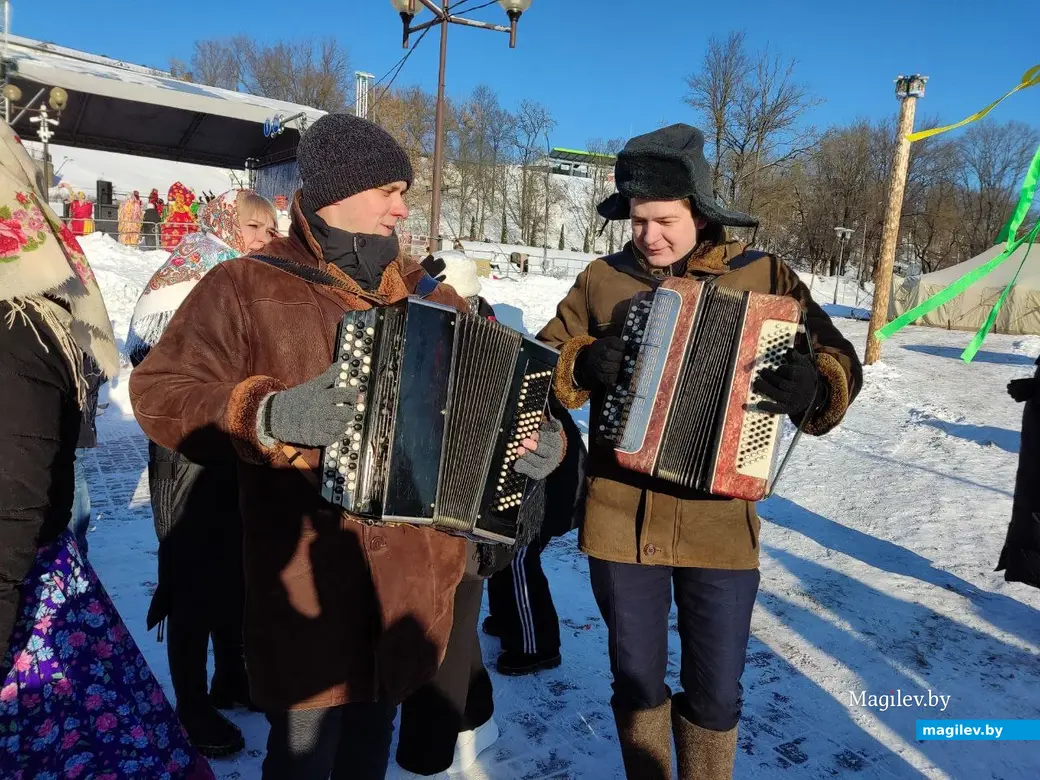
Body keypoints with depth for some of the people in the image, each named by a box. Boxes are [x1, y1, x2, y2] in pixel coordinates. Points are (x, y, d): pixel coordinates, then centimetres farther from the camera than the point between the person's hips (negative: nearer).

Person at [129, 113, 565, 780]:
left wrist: (530, 438, -4)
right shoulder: (246, 286, -5)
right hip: (304, 572, -4)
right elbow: (158, 392, -8)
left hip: (412, 571, 4)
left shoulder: (430, 294, 10)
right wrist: (266, 413, -24)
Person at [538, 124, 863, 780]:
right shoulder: (602, 279, 2)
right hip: (621, 520, 1)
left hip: (721, 524, -1)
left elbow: (841, 363, 0)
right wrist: (581, 363, -18)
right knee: (636, 680, 17)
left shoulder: (764, 278, 0)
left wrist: (815, 385, -23)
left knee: (716, 694, 12)